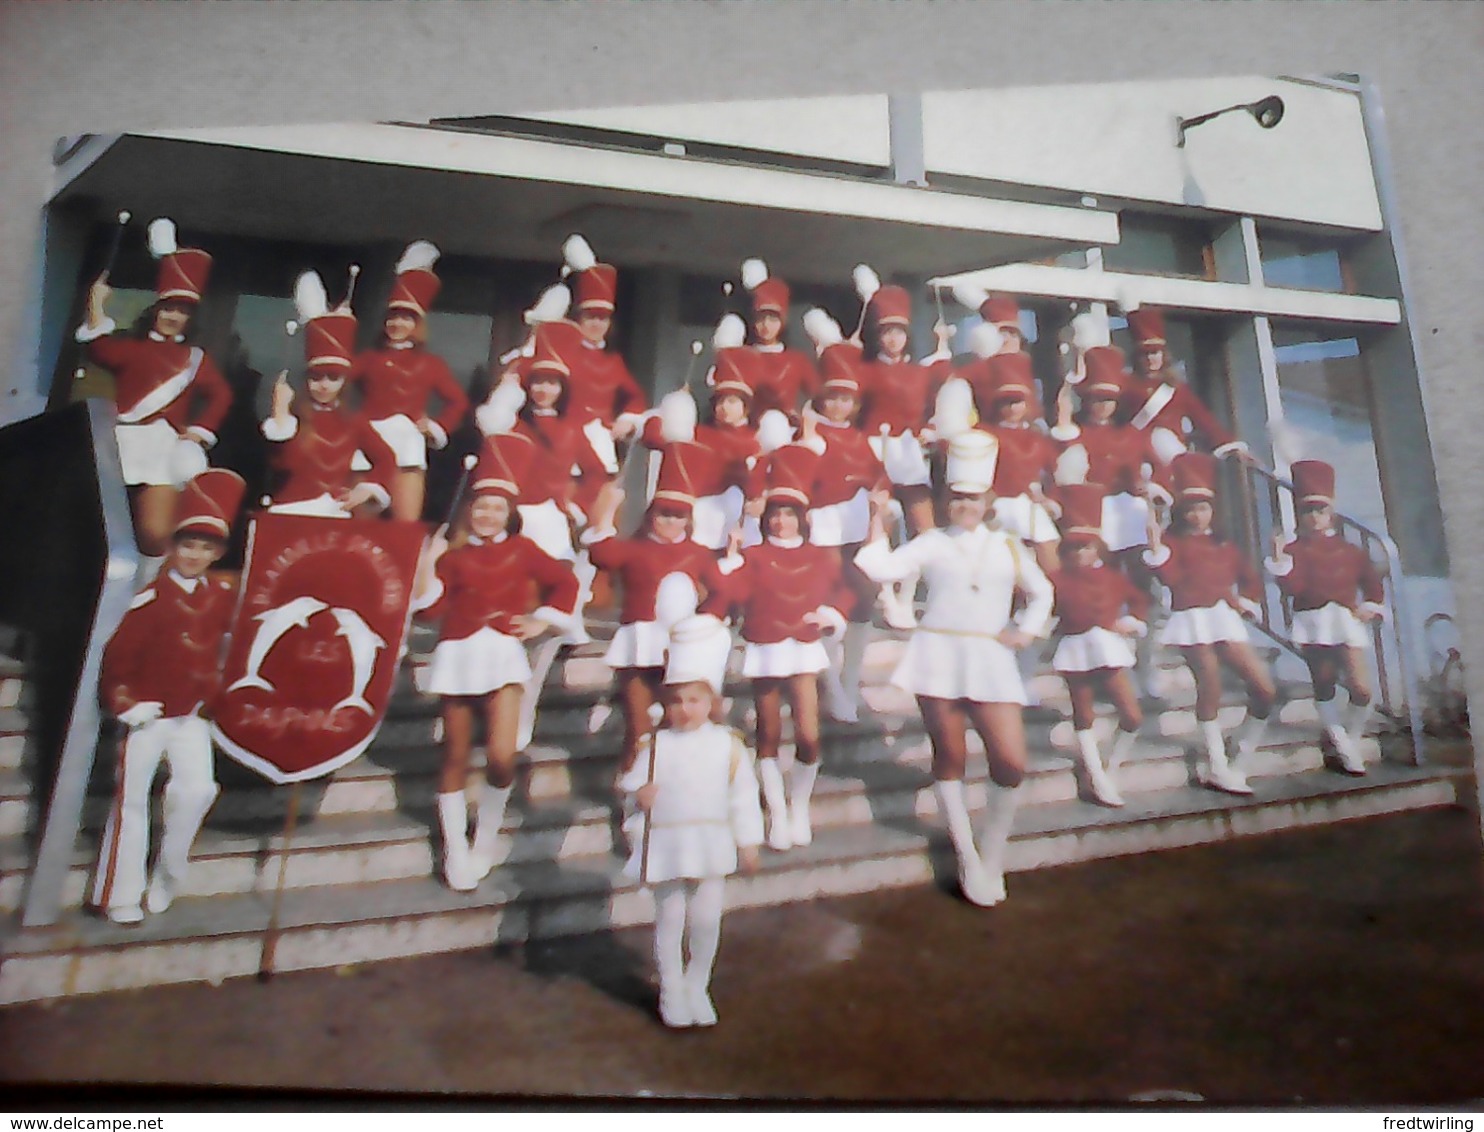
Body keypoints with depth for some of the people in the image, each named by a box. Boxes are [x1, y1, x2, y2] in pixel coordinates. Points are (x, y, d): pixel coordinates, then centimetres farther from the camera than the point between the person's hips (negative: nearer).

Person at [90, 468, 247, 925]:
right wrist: (123, 703, -13)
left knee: (197, 790, -8)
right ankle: (120, 898, 17)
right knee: (132, 799, 4)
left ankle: (167, 878, 13)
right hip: (148, 716, -3)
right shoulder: (151, 599, -13)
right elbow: (117, 655, -11)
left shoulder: (223, 595, -1)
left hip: (192, 717, 3)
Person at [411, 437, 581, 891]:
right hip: (458, 656, 1)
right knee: (456, 757, 8)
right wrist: (427, 562, -14)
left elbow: (565, 582, 12)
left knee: (502, 756, -13)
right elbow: (429, 610, -6)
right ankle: (455, 849, 22)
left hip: (503, 654, 0)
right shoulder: (453, 554, 3)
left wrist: (543, 620, 6)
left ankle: (487, 835, 14)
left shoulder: (521, 549, 5)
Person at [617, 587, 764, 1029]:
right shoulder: (655, 745, -5)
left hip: (711, 845, 1)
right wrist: (639, 794, -26)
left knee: (706, 920, 9)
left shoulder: (729, 745, -4)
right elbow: (632, 783, -3)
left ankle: (698, 987, 31)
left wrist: (748, 842, 4)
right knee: (670, 919, 8)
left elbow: (743, 796, 1)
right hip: (666, 847, -1)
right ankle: (672, 992, 26)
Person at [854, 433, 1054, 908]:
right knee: (949, 759, 5)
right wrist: (878, 521, -7)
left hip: (991, 659, 2)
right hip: (938, 657, -1)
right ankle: (967, 859, 20)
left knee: (1012, 764, -5)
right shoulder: (931, 542, 6)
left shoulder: (1007, 546, 13)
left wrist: (1027, 629, 8)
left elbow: (1041, 591, 23)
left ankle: (992, 857, 17)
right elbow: (884, 570, -6)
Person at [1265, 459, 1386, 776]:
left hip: (1346, 622, 2)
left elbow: (1372, 581, 18)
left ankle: (1351, 739, 15)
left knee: (1361, 688, -9)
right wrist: (1279, 557, -25)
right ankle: (1344, 748, 18)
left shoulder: (1348, 550, 11)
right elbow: (1291, 587, -13)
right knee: (1323, 687, 4)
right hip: (1313, 624, -2)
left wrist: (1372, 608, 4)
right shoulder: (1296, 549, 2)